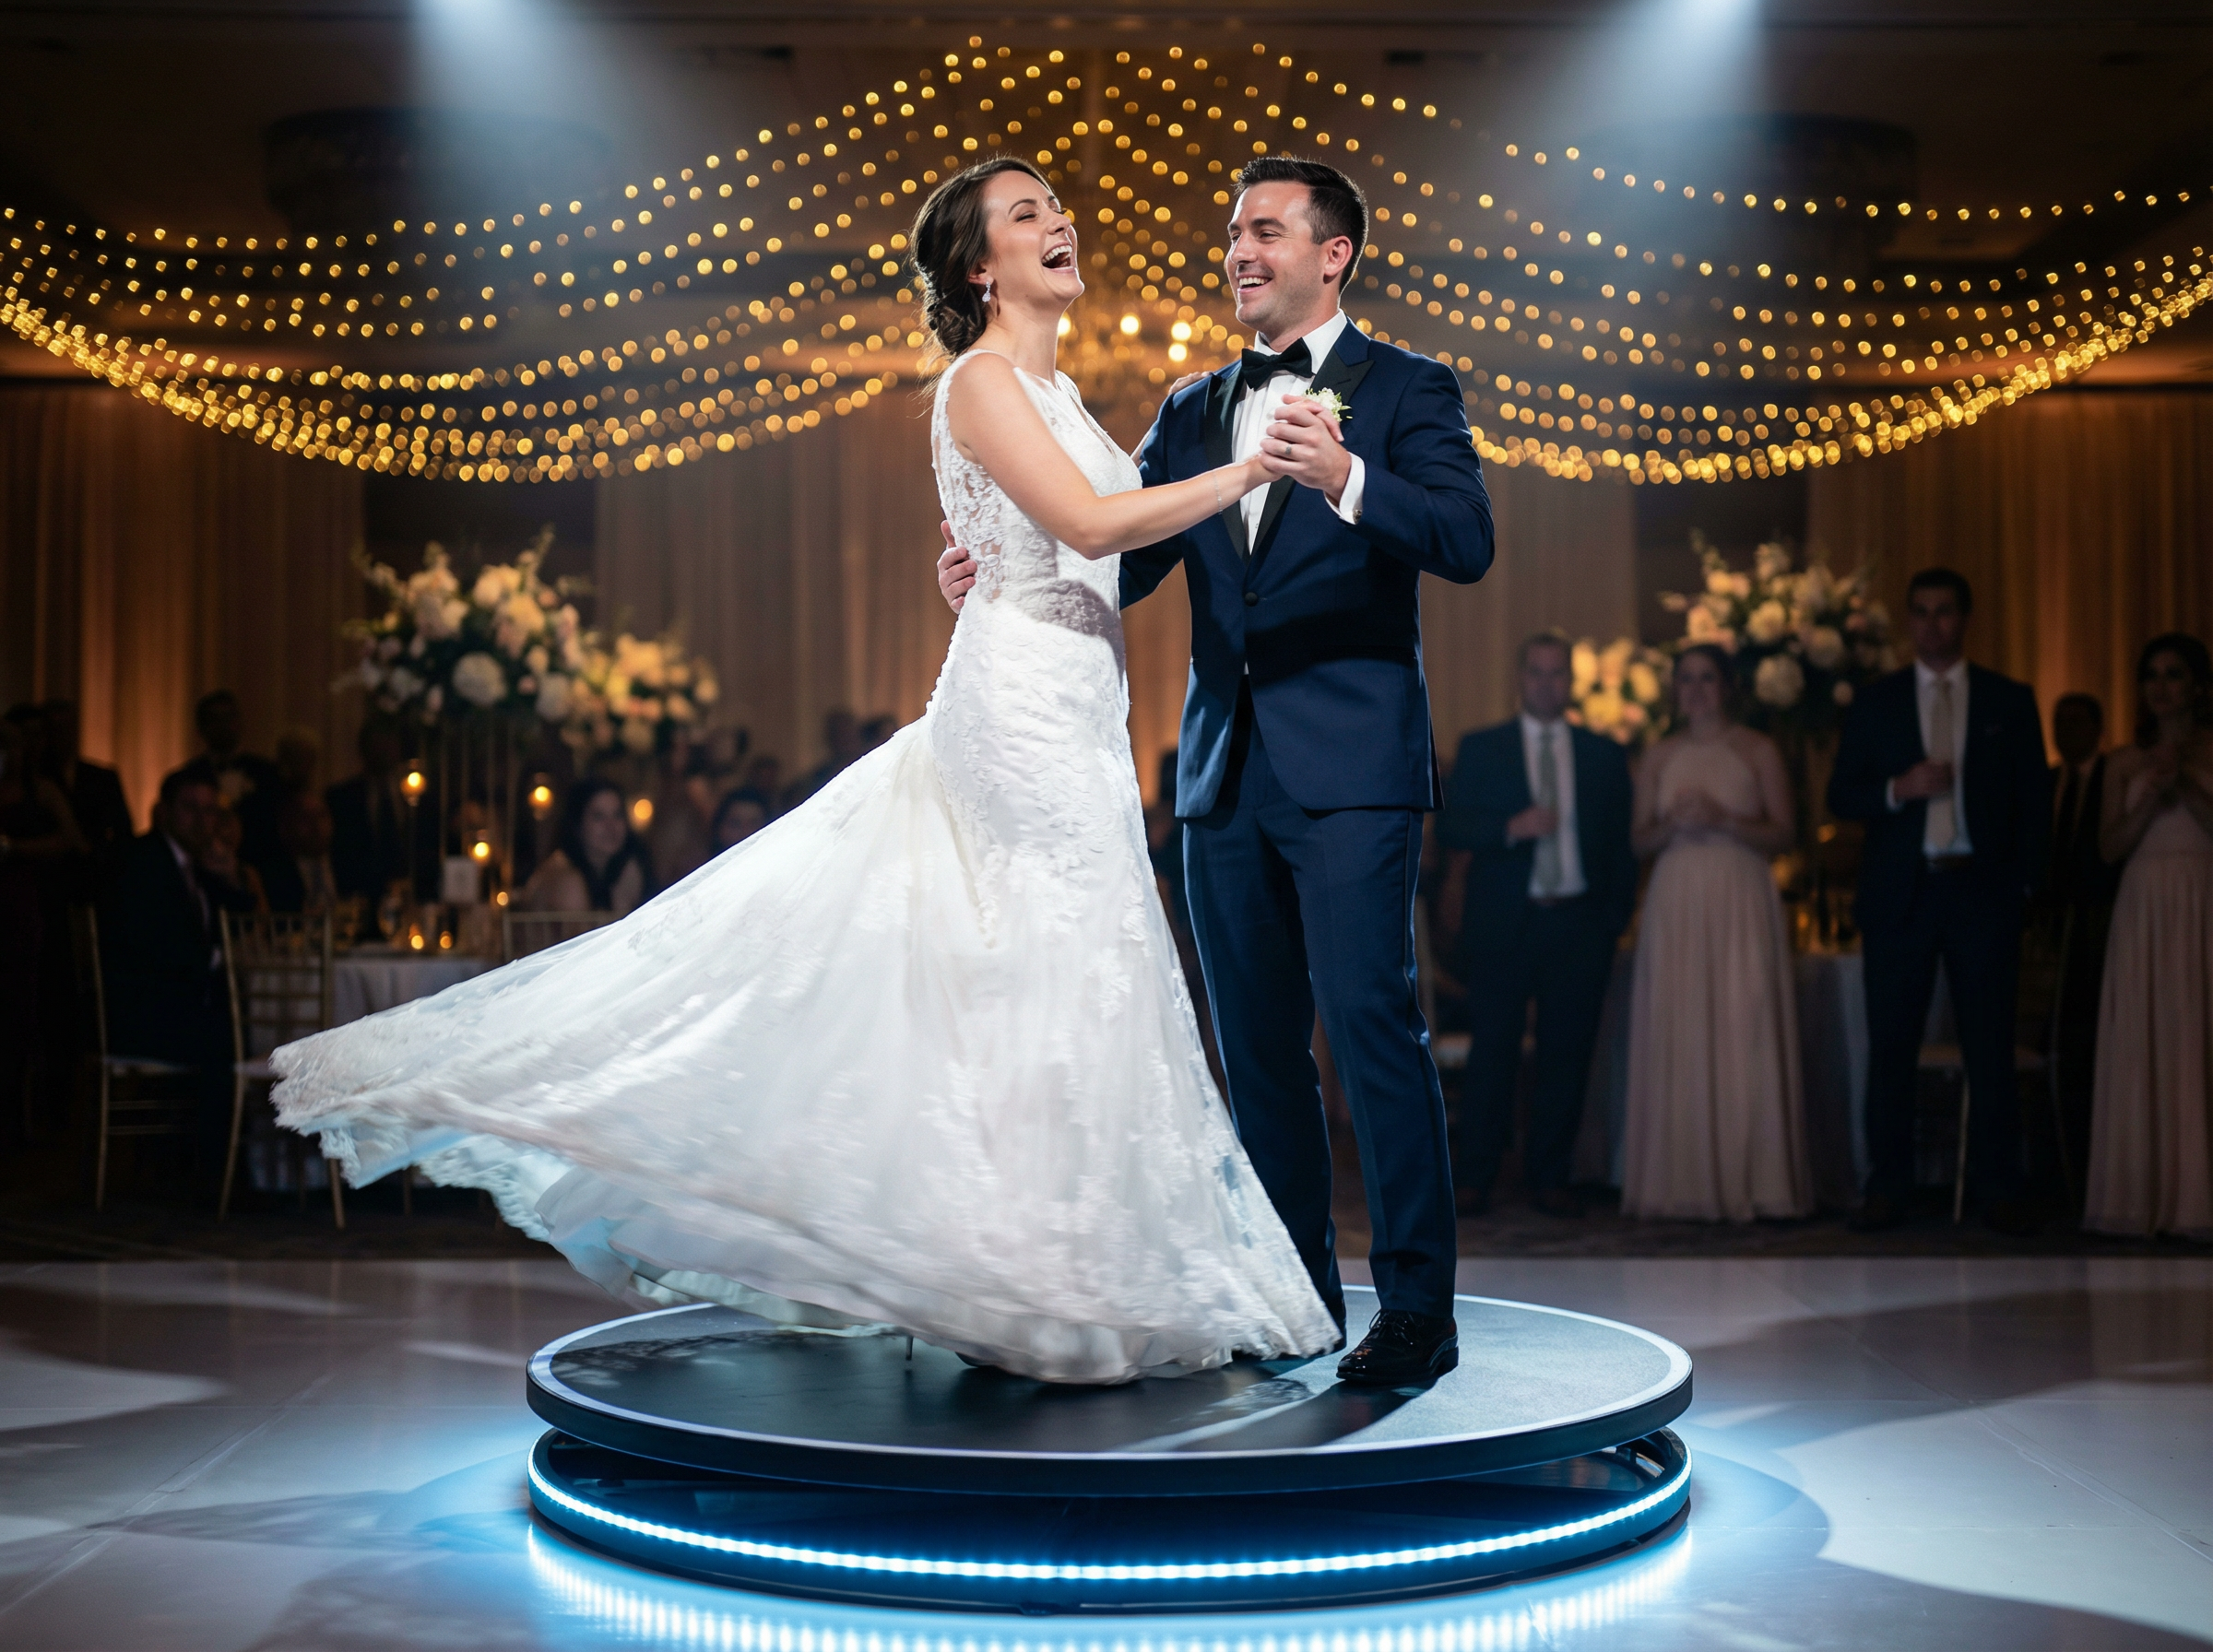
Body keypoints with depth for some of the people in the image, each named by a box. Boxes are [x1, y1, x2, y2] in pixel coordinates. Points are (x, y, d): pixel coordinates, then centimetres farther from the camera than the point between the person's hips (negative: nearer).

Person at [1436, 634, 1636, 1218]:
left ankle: (1548, 1178, 11)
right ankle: (1474, 1180, 4)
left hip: (1578, 924, 2)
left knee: (1567, 1056, 2)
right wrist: (1512, 827, -16)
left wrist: (1615, 920, 4)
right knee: (1493, 1054, -2)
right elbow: (1449, 826, -1)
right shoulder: (1481, 749, 8)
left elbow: (1621, 842, 12)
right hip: (1502, 924, -1)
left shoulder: (1605, 755, 12)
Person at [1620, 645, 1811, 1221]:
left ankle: (1749, 1180, -3)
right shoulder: (1660, 757, 14)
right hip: (1676, 907, 2)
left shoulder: (1758, 751, 6)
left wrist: (1723, 818, -13)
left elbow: (1783, 833, -1)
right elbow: (1641, 843, 12)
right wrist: (1672, 821, -8)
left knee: (1744, 1036, -7)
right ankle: (1682, 1182, 0)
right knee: (1678, 1037, -3)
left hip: (1740, 904, -2)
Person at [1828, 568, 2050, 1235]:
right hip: (1899, 894, 1)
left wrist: (2025, 883, -2)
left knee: (1990, 1046, 0)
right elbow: (1841, 796, 5)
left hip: (1984, 891, 0)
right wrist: (1898, 790, -13)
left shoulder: (2011, 701, 8)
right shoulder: (1874, 702, 9)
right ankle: (1886, 1187, 7)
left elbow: (2035, 801, 7)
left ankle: (1998, 1188, 5)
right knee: (1891, 1044, 1)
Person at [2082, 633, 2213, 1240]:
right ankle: (2144, 1194, 1)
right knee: (2141, 1049, -1)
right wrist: (2151, 801, -10)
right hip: (2144, 911, 3)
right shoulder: (2126, 765, 13)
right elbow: (2110, 845, 3)